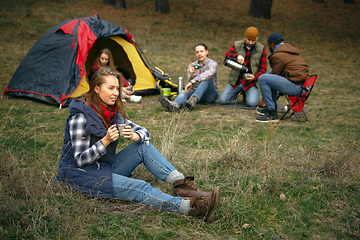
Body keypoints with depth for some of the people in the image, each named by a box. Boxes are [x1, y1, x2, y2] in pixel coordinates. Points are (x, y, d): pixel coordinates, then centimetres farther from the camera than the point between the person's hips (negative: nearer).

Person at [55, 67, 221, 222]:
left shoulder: (114, 112, 4)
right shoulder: (80, 116, -20)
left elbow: (143, 132, 6)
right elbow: (80, 159, -20)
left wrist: (134, 136, -18)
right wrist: (106, 141, -32)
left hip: (106, 167, 8)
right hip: (80, 174, -8)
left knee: (143, 147, -9)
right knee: (138, 188, -27)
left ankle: (181, 184, -22)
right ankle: (192, 207, -42)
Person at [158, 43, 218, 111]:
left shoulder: (212, 63, -7)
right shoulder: (191, 66, 8)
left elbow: (209, 73, -33)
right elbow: (189, 85, -1)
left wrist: (193, 81, -44)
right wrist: (191, 75, -24)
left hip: (211, 95, -3)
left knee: (205, 79, -32)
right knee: (183, 92, -28)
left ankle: (193, 99, -54)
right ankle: (175, 105, -64)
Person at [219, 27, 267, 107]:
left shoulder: (261, 49, 0)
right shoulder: (237, 45, 3)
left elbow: (262, 68, -3)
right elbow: (227, 55, -14)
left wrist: (255, 77, -24)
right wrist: (237, 56, -36)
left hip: (251, 82, -2)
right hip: (236, 81, 2)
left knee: (252, 103, -25)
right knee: (222, 101, -12)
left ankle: (246, 93, 13)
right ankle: (238, 92, 21)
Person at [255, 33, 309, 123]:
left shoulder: (278, 56, -11)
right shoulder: (291, 49, 20)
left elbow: (275, 75, -3)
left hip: (295, 87, -11)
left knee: (262, 79, -12)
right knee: (270, 73, 27)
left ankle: (272, 114, -11)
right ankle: (272, 107, 26)